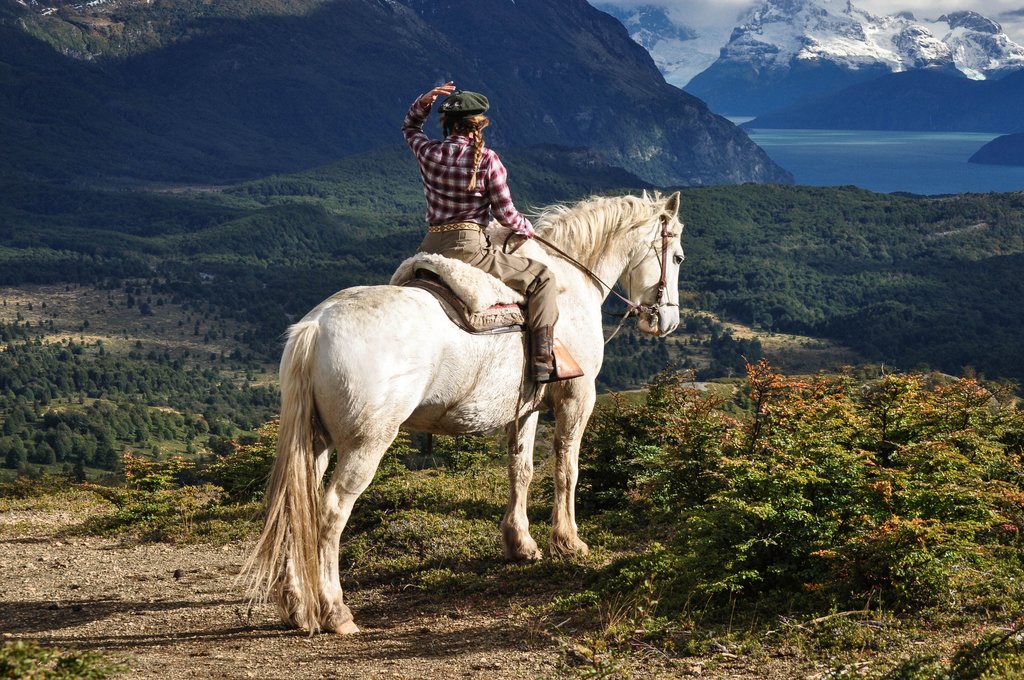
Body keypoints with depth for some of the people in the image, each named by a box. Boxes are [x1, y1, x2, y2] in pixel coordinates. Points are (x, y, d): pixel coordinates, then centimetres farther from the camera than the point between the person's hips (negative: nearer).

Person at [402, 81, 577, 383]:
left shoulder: (428, 152, 5)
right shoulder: (487, 159, -7)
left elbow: (410, 127, 30)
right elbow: (505, 213, -3)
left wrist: (424, 101, 13)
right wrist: (528, 229, 17)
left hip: (430, 250, 5)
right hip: (468, 248, -5)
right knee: (542, 278, 8)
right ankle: (543, 358, -6)